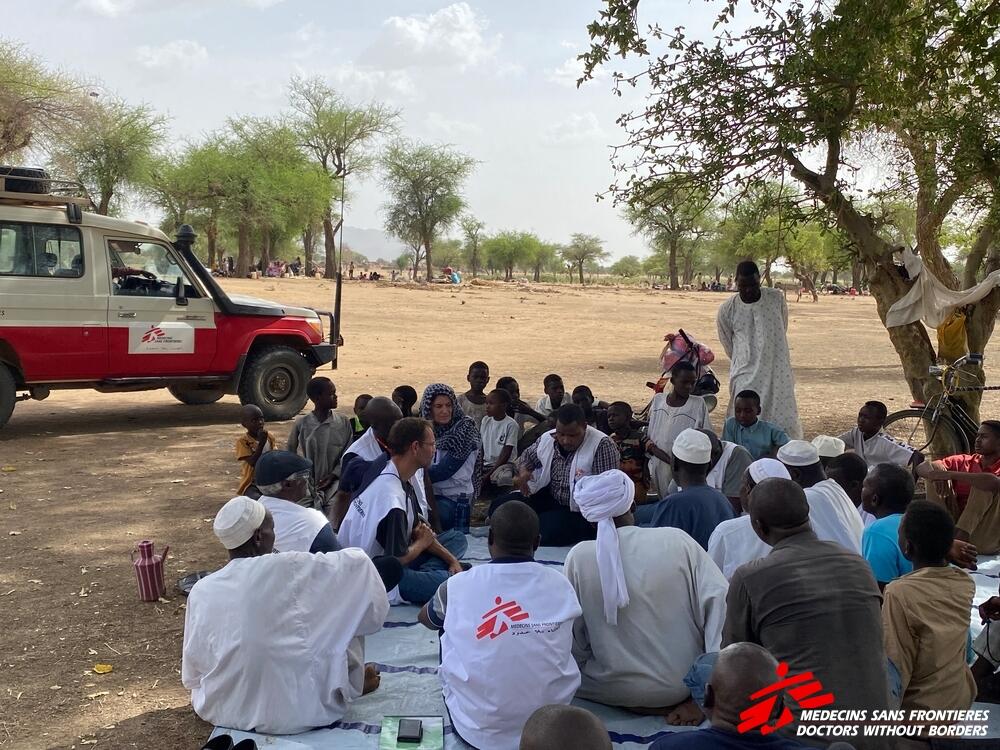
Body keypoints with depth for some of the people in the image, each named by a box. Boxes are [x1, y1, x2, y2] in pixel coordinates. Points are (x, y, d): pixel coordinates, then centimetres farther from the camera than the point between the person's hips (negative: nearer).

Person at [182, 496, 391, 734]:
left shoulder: (201, 591, -5)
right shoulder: (288, 568, -17)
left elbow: (192, 675, 3)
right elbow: (356, 562, -7)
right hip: (293, 713, -4)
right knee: (345, 613, 12)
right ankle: (352, 683, 31)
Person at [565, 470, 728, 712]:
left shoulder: (579, 557, -11)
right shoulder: (677, 540, -10)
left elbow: (576, 639, -5)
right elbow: (720, 599, -13)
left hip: (618, 692, -3)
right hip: (685, 684, 3)